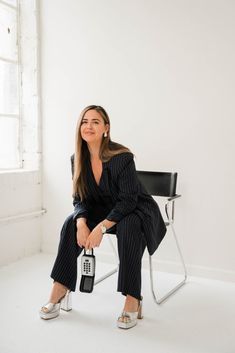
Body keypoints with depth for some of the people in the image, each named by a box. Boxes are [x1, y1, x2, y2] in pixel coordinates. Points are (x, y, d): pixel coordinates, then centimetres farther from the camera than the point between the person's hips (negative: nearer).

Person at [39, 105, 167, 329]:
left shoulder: (122, 157, -26)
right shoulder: (77, 159, -8)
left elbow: (128, 200, -26)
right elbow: (80, 199, -5)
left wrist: (101, 227, -33)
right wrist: (82, 222, -25)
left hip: (136, 209, -5)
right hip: (104, 208, 5)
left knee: (128, 228, -37)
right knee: (71, 224, -17)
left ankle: (133, 301, -27)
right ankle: (60, 290, -12)